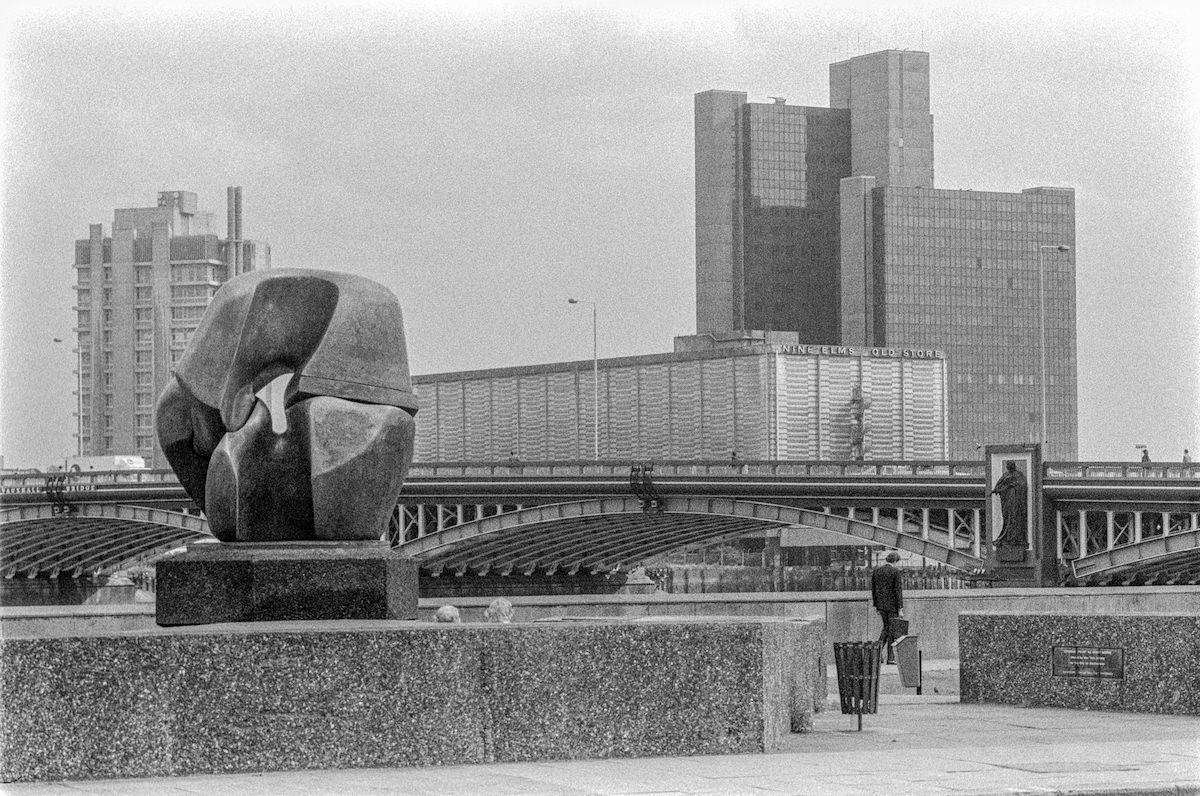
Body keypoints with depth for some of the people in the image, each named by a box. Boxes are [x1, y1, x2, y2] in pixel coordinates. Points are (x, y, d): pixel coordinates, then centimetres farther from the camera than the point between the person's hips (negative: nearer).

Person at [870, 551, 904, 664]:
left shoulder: (876, 571, 6)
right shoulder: (895, 572, -11)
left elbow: (873, 590, 9)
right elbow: (898, 590, -13)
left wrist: (875, 605, 17)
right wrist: (900, 608, -11)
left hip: (881, 605, 5)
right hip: (893, 604, -5)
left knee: (886, 627, 19)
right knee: (892, 630, 3)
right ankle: (891, 657, 3)